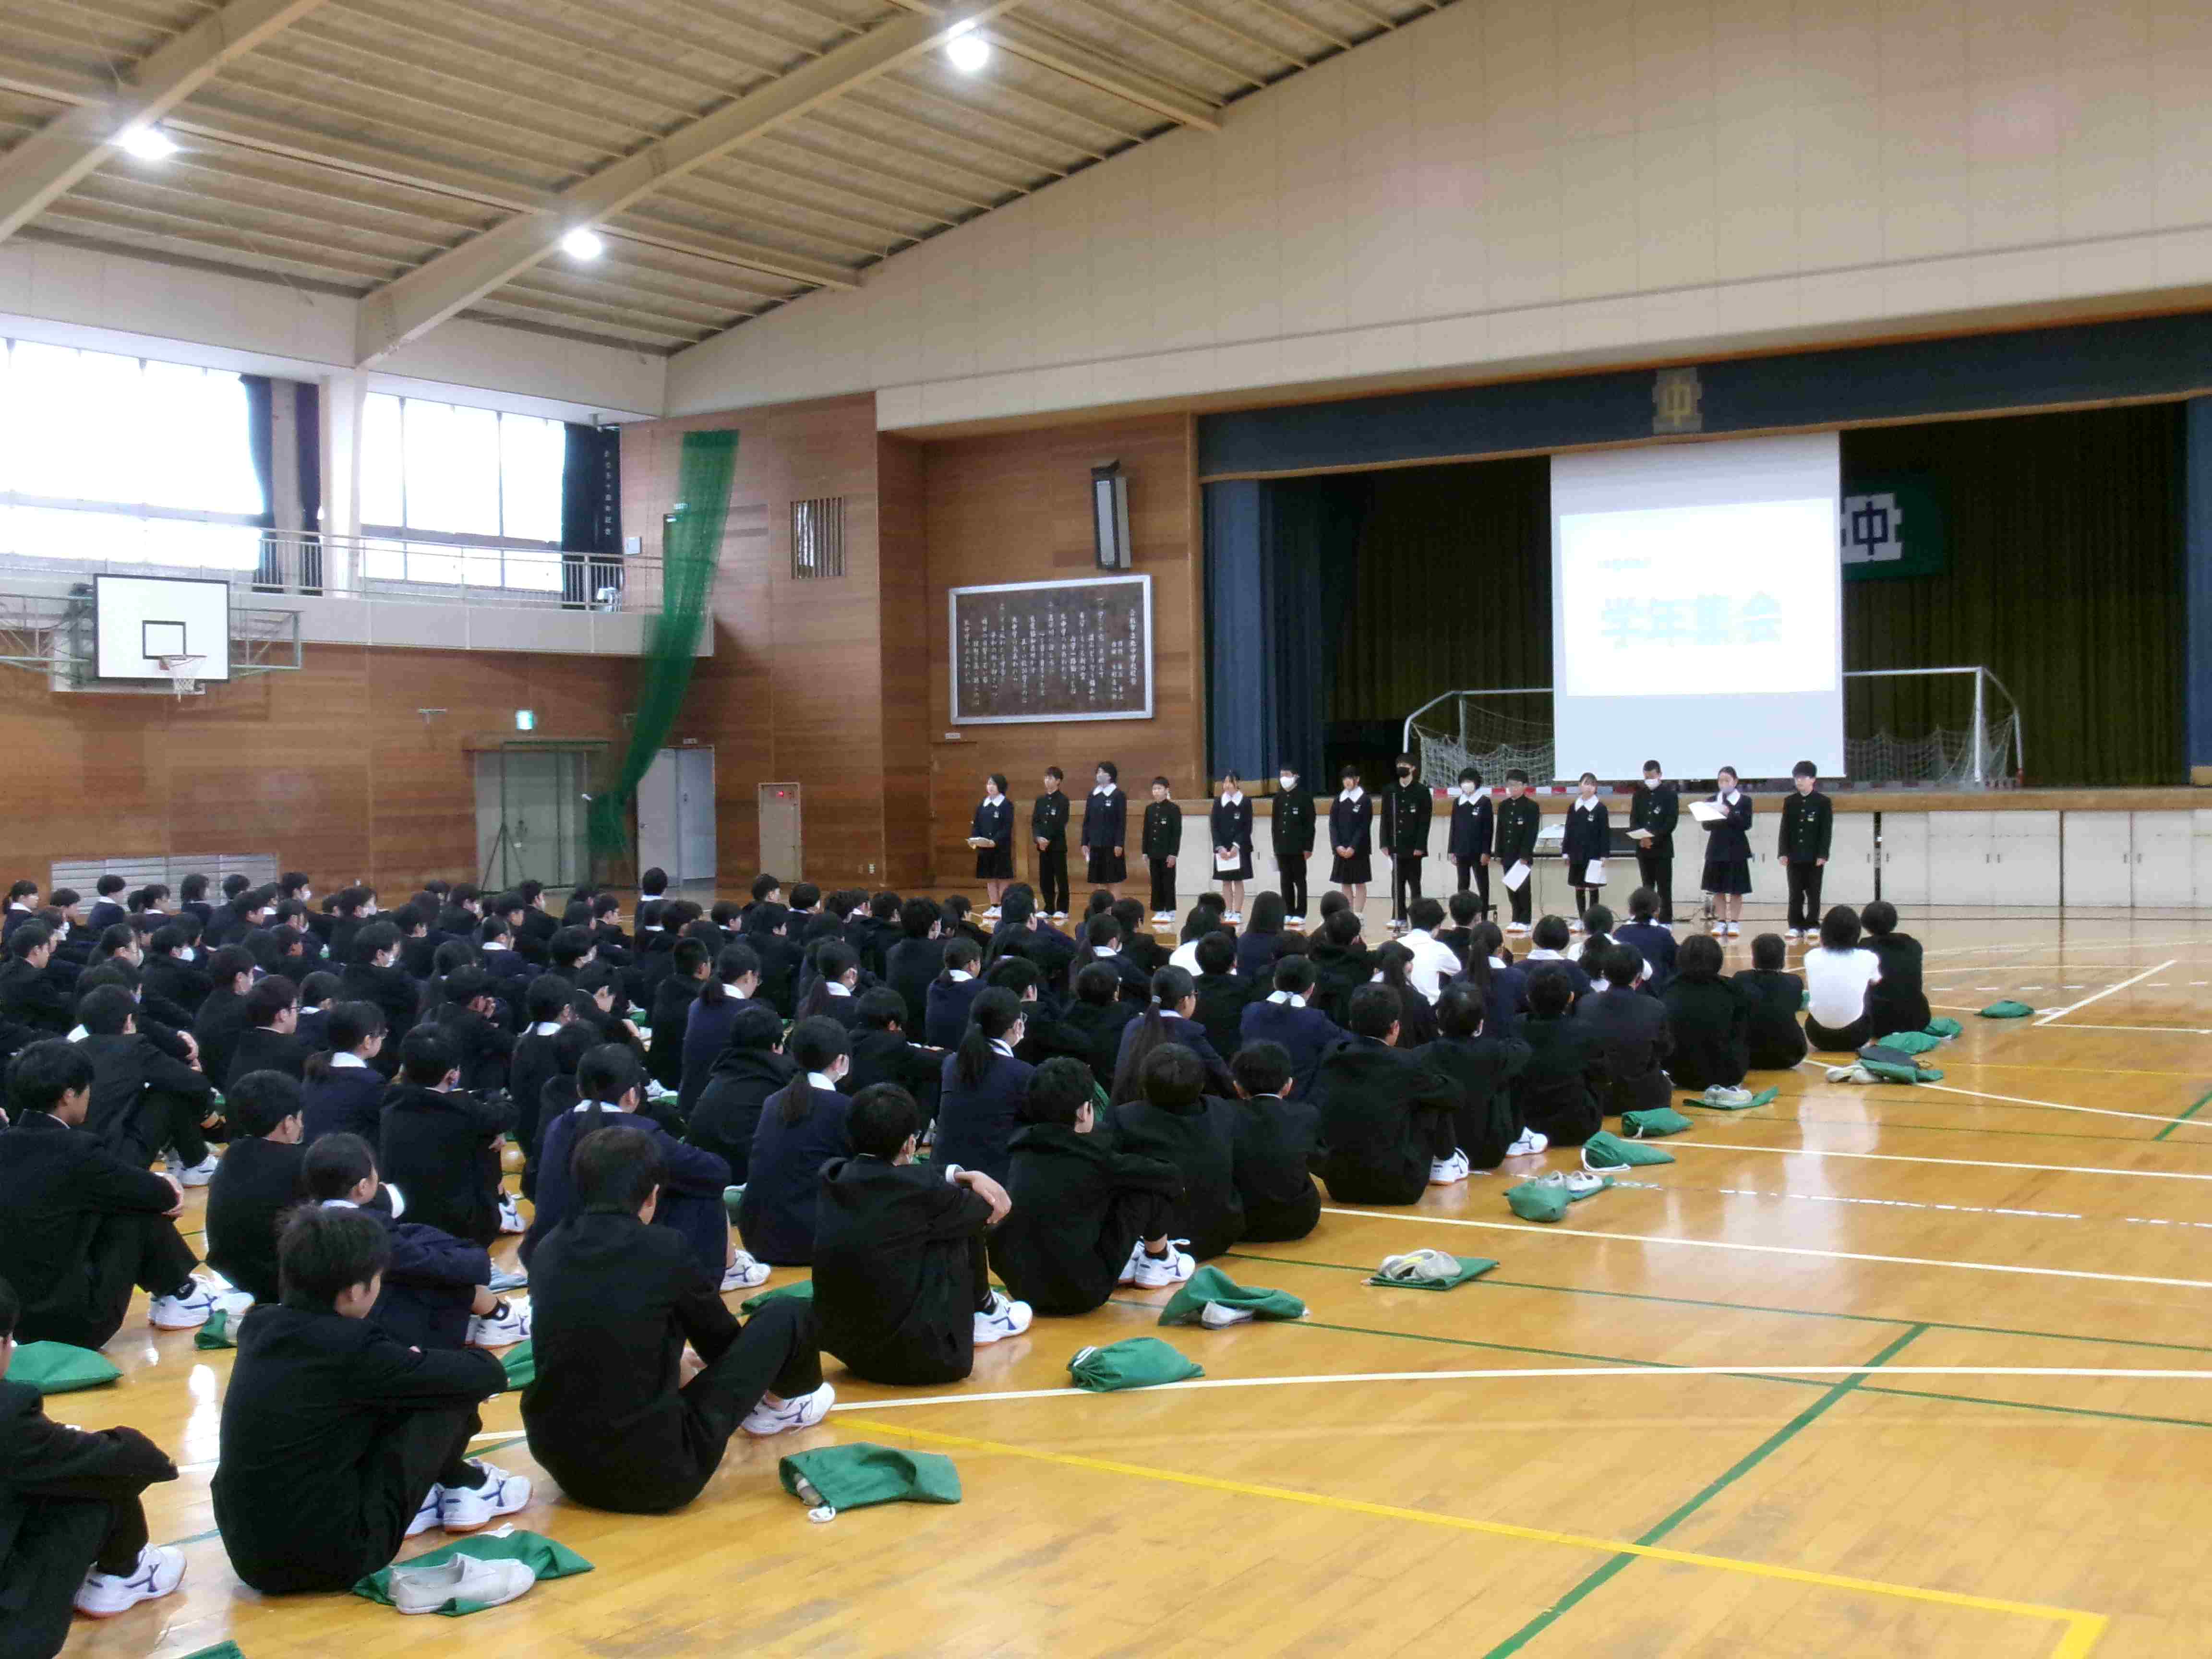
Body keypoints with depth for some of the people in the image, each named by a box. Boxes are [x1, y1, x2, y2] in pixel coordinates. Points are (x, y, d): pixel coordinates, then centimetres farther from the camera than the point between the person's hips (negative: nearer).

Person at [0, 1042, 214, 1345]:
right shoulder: (77, 1152, -19)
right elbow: (159, 1195, -4)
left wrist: (160, 1189, 12)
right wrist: (167, 1189, 18)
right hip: (73, 1322, -7)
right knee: (144, 1210, 4)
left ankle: (167, 1290, 32)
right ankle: (179, 1298, 23)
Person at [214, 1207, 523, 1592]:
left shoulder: (257, 1327, 3)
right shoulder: (351, 1350, -17)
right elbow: (488, 1375, -8)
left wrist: (409, 1363, 18)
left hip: (250, 1557, 7)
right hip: (330, 1560, -7)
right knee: (449, 1394, 1)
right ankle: (465, 1488, 26)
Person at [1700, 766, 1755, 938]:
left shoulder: (1745, 801, -1)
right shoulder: (1712, 801, 8)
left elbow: (1746, 824, -11)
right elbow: (1706, 825, 5)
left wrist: (1729, 814, -21)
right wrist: (1715, 817, -15)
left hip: (1736, 850, -3)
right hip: (1717, 849, 3)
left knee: (1736, 889, 1)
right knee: (1718, 889, 5)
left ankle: (1734, 923, 6)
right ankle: (1721, 923, 11)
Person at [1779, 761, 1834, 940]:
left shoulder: (1824, 802, -2)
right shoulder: (1790, 802, 8)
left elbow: (1827, 830, -5)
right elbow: (1784, 829, 6)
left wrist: (1823, 855, -12)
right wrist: (1783, 853, -2)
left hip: (1815, 857, -3)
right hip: (1794, 856, 3)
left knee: (1813, 894, 3)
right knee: (1795, 894, 3)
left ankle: (1812, 926, 10)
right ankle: (1796, 926, 7)